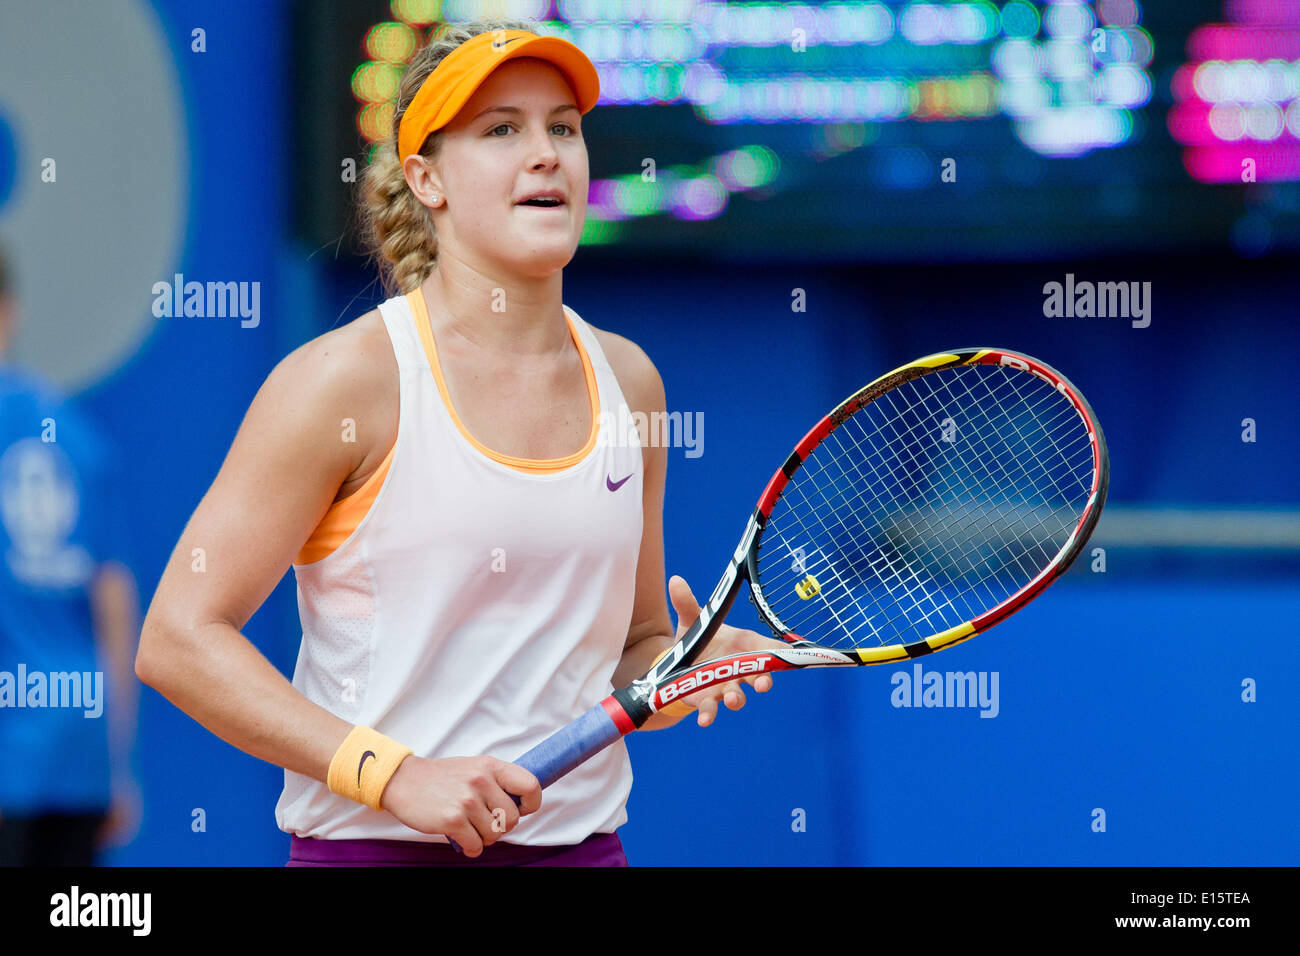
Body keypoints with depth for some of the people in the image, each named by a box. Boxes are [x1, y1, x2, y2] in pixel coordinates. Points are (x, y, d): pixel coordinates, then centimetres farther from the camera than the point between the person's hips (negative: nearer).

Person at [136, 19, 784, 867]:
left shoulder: (626, 379, 7)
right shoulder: (349, 378, -10)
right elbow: (179, 638, -12)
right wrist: (395, 774, -19)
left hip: (583, 842, 5)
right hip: (376, 848, -5)